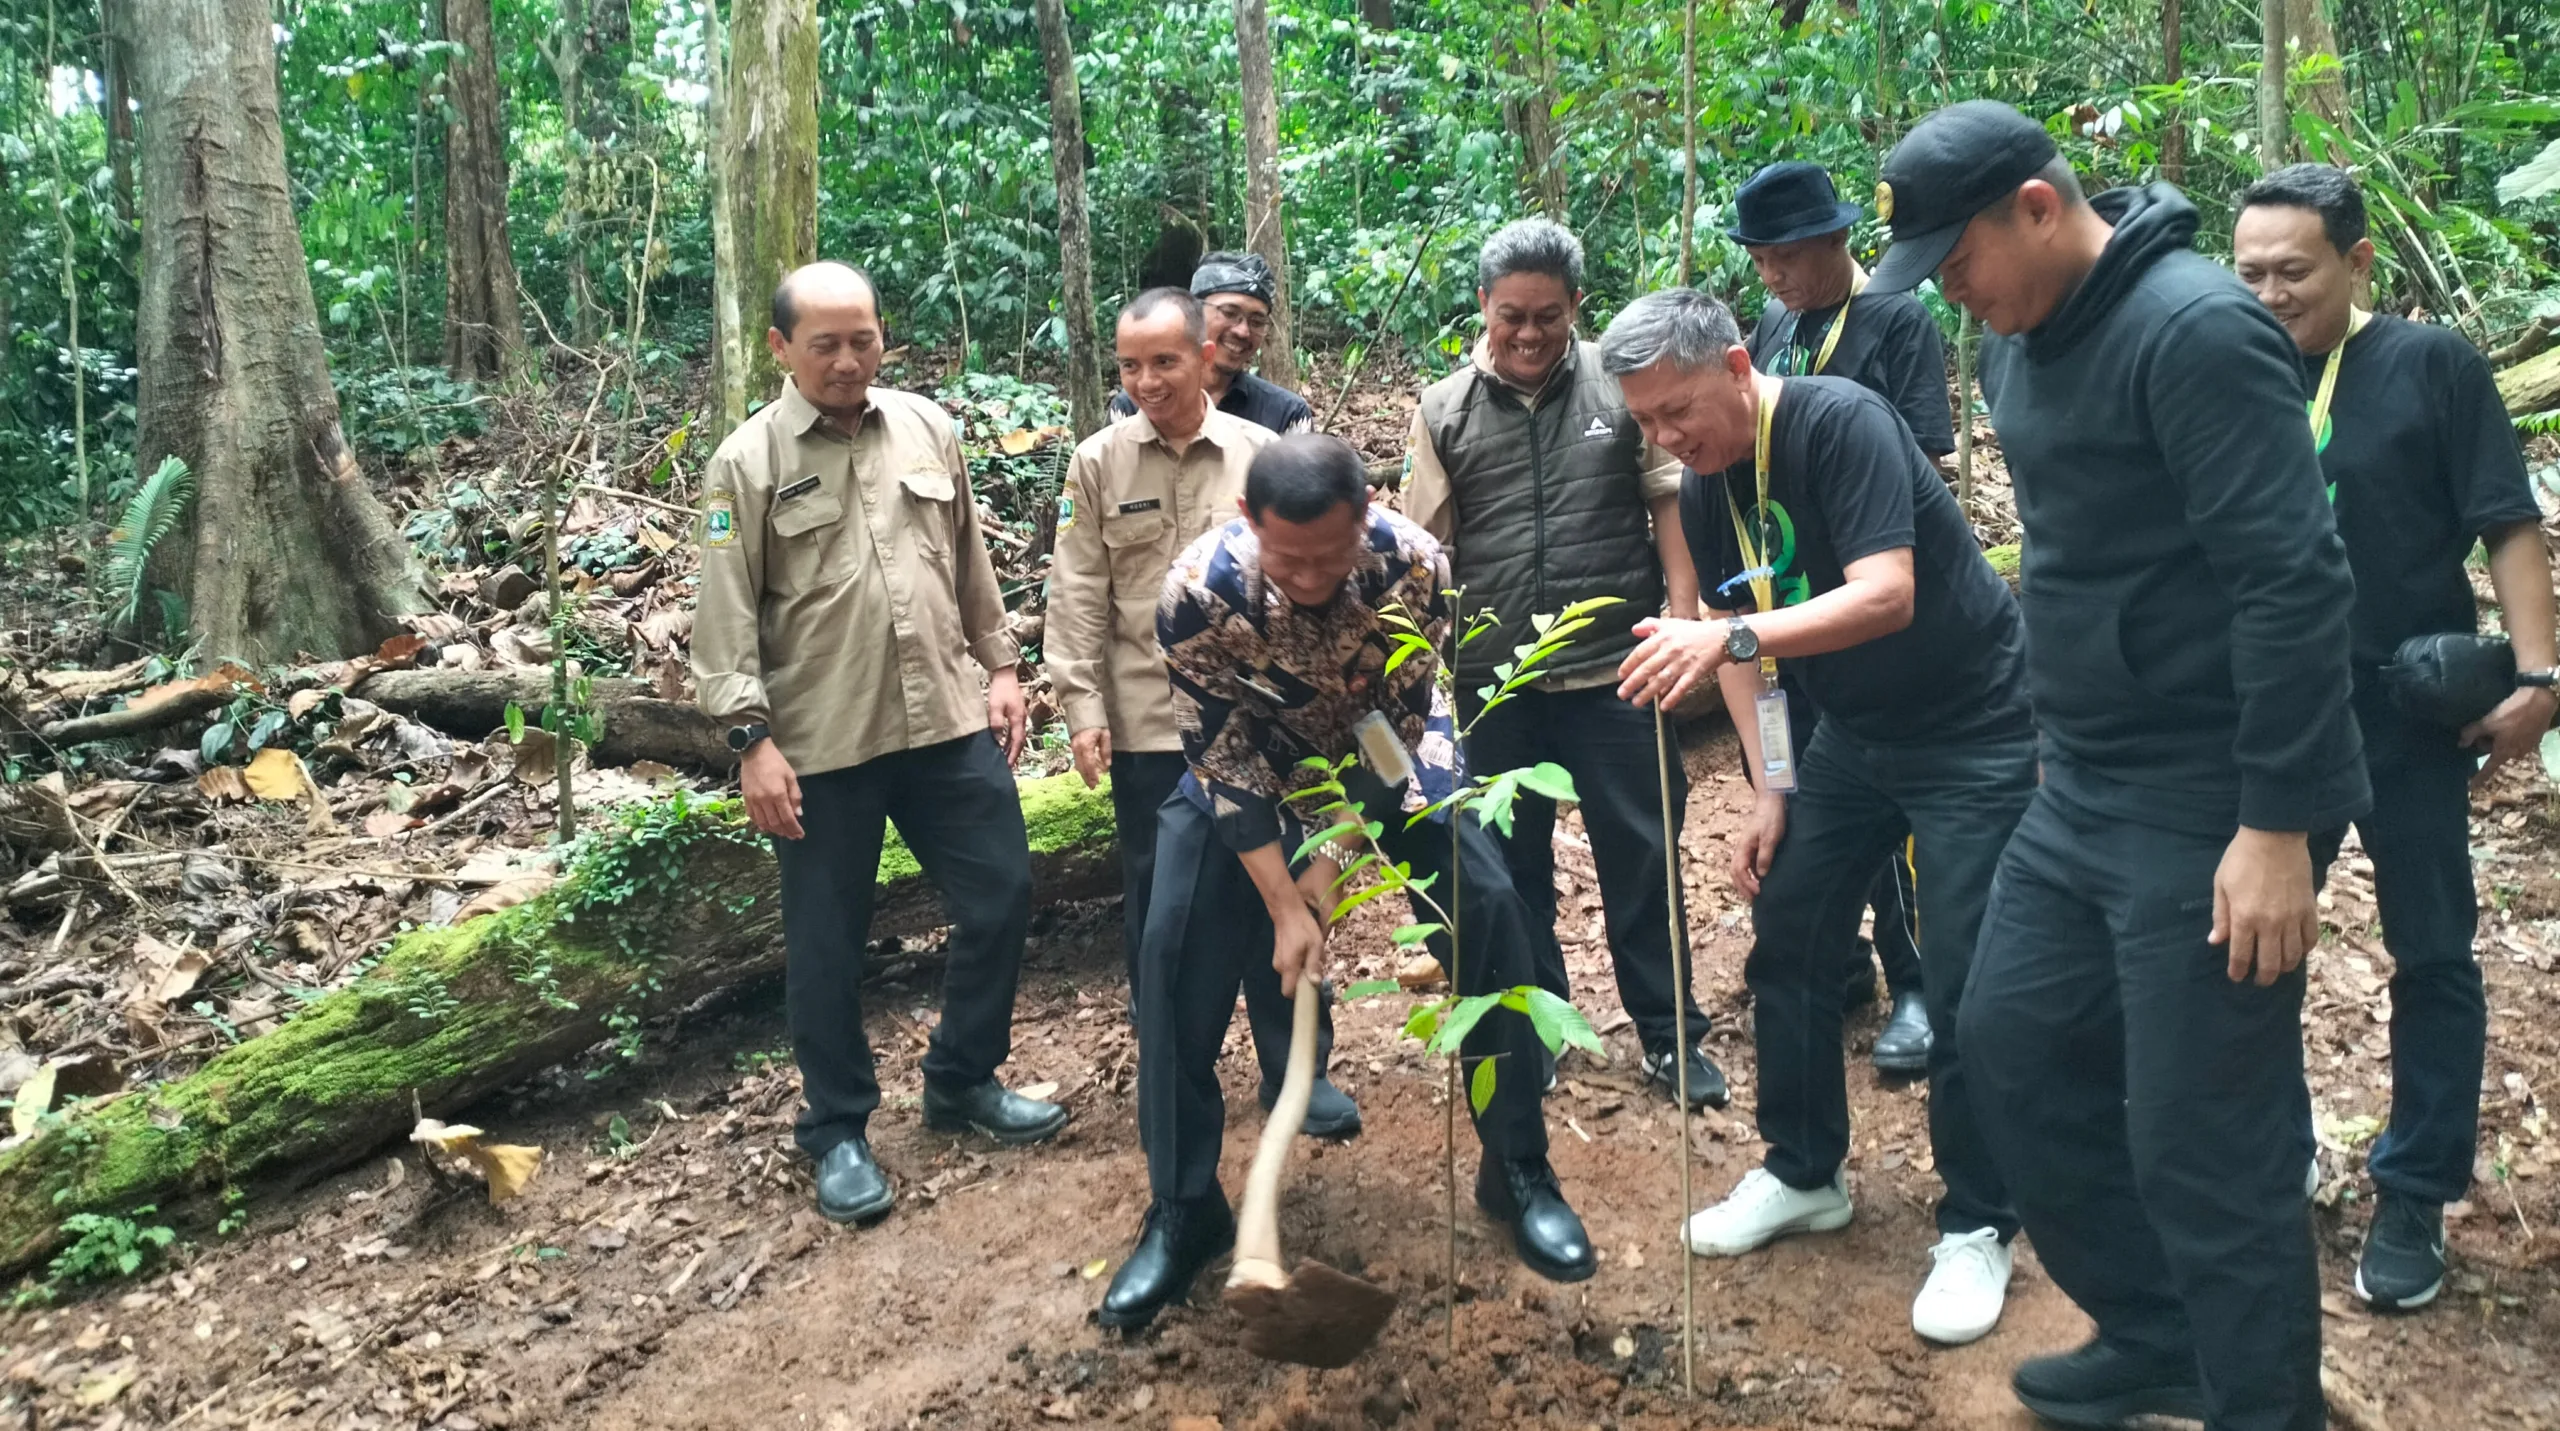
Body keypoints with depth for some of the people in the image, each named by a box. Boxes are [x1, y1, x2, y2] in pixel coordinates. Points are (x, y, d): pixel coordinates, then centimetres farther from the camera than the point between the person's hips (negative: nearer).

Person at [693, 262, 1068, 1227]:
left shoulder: (926, 430, 8)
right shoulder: (748, 462, -5)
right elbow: (726, 618, -7)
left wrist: (1000, 667, 13)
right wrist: (753, 740, -13)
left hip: (949, 722, 4)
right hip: (821, 747, -4)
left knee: (1001, 895, 9)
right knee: (827, 941, 7)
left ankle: (963, 1084, 30)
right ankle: (838, 1131, 26)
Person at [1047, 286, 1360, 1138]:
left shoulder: (1261, 454, 0)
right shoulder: (1097, 464, 1)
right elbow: (1078, 598, 0)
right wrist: (1082, 707, -5)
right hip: (1146, 723, 0)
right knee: (1155, 904, 10)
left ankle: (1295, 1070, 19)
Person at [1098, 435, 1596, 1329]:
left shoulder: (1415, 566, -32)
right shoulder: (1200, 590, -33)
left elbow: (1396, 727, -21)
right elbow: (1223, 758, -24)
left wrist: (1328, 868, -22)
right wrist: (1283, 906, -26)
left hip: (1387, 753, 1)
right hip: (1247, 761, 0)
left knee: (1489, 911, -12)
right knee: (1176, 950, -10)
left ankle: (1518, 1172, 6)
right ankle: (1182, 1211, 5)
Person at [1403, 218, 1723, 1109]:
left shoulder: (1622, 386, 0)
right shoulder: (1444, 411, 3)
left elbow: (1669, 503, 4)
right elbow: (1426, 545, 5)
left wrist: (1684, 615, -3)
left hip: (1615, 668, -1)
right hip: (1494, 680, 2)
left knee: (1639, 855, 6)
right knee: (1512, 865, 13)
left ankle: (1669, 1034, 21)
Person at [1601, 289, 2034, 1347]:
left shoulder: (1842, 425, -23)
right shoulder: (1705, 494, 0)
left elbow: (1887, 595, -35)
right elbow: (1738, 645, 7)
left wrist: (1732, 635, -47)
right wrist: (1771, 790, 1)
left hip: (1974, 732, -7)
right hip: (1851, 732, 7)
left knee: (1962, 984, -7)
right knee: (1786, 944, 7)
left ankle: (1977, 1228, 12)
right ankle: (1803, 1174, 25)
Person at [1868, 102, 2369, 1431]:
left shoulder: (2195, 328, -18)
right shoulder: (2020, 338, 9)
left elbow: (2291, 582, -22)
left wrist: (2277, 824, -23)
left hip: (2211, 811, -9)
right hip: (2080, 793, 9)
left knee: (2201, 1144, -1)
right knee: (2011, 1046, 16)